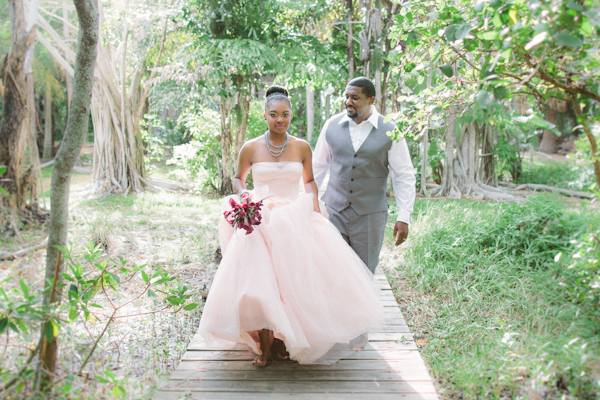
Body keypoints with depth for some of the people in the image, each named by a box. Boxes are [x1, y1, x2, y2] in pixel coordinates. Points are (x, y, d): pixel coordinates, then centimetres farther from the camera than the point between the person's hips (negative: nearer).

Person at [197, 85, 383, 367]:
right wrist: (242, 193, -8)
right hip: (260, 222, -1)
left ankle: (284, 337, 20)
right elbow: (238, 179, 14)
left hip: (297, 220, 1)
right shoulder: (250, 148, 0)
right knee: (259, 283, -7)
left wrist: (317, 211, 3)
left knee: (294, 282, -2)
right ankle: (264, 345, 11)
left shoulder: (302, 147, 3)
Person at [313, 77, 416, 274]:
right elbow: (318, 166, 12)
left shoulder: (390, 131, -3)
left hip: (369, 215, -1)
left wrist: (403, 217, -5)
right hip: (333, 211, 2)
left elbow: (404, 176, -1)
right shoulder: (332, 125, 3)